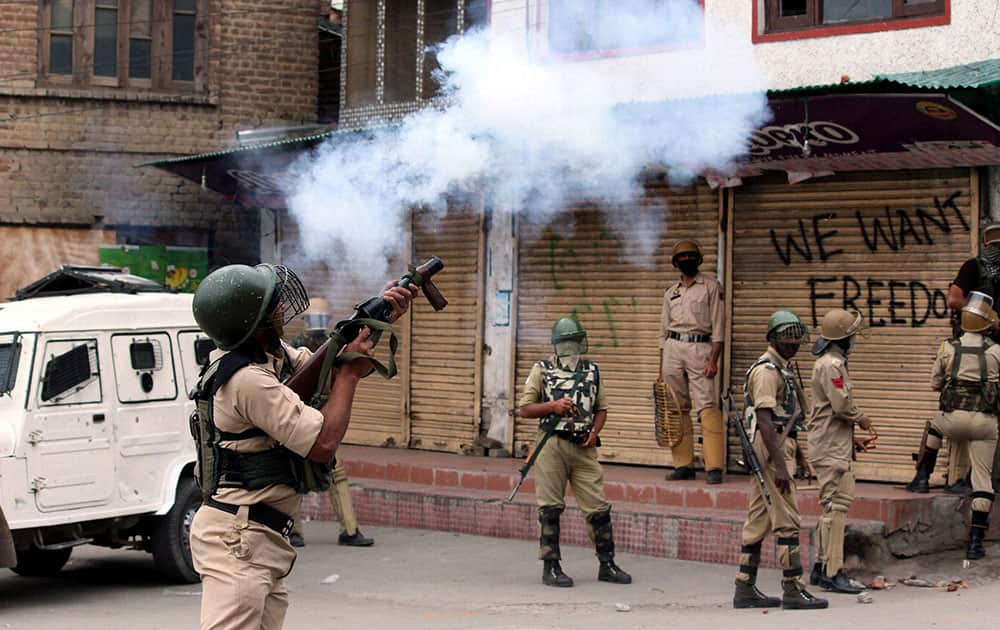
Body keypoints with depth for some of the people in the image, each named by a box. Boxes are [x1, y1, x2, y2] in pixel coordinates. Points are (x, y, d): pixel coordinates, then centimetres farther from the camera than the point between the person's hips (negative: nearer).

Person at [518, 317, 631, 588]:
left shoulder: (591, 371, 13)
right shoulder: (542, 370, 4)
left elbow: (601, 408, 19)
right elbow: (525, 409, 2)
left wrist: (594, 432, 1)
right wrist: (552, 406, -13)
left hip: (583, 446, 3)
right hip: (551, 444, -3)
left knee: (598, 506, 2)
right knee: (550, 508, 0)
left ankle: (607, 564, 12)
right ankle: (550, 567, 6)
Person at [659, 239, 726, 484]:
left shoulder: (711, 286, 6)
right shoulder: (670, 292, 19)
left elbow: (718, 326, -1)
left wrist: (713, 360, -11)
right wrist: (662, 369, 14)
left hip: (700, 347, -5)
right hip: (673, 348, 5)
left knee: (707, 407, -13)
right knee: (677, 409, 4)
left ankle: (714, 466, -16)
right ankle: (683, 464, 8)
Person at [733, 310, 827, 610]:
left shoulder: (784, 368, 18)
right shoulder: (767, 370, -14)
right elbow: (764, 421, -21)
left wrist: (797, 457, 26)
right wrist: (780, 466, -26)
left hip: (780, 448, 10)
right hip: (770, 451, -10)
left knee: (758, 520, 10)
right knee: (787, 520, -8)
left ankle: (745, 589, 13)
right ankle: (793, 589, -6)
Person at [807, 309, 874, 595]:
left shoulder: (833, 363, 19)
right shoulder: (831, 365, -15)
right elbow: (842, 405, -22)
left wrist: (854, 440, 18)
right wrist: (862, 419, -4)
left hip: (835, 447, 11)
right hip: (831, 449, -11)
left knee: (832, 507, 14)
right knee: (836, 506, -11)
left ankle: (821, 568, 19)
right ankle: (833, 572, -11)